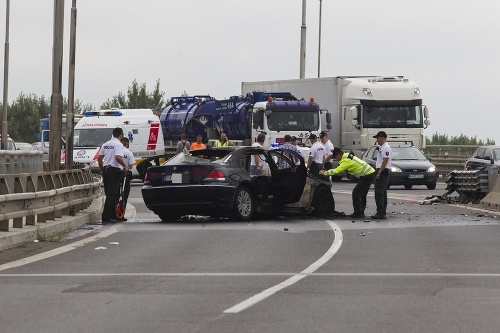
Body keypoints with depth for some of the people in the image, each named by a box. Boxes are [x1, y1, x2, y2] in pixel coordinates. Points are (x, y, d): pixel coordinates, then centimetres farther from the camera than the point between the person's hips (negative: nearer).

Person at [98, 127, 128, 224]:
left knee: (109, 194, 14)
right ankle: (106, 217, -13)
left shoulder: (105, 145, 14)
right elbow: (118, 157, -25)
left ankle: (112, 216, 19)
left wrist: (102, 170, 23)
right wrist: (125, 166, -12)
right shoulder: (118, 145, -11)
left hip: (106, 170, 8)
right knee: (112, 194, -7)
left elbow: (99, 158, 15)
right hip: (115, 170, -8)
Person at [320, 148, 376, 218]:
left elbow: (336, 171, -22)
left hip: (367, 175, -10)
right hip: (370, 173, 10)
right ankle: (361, 213, 22)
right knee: (361, 194, 17)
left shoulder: (346, 160, -18)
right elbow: (339, 169, 18)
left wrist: (324, 173, -12)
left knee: (356, 193, -8)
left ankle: (357, 213, -8)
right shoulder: (347, 156, 13)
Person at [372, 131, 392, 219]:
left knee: (379, 193, -12)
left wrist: (379, 172, -23)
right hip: (383, 172, 11)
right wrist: (378, 172, 21)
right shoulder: (382, 147, 18)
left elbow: (385, 161, -23)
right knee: (382, 193, 12)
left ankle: (381, 213, -14)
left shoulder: (385, 148, -15)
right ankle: (383, 213, 15)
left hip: (382, 172, -11)